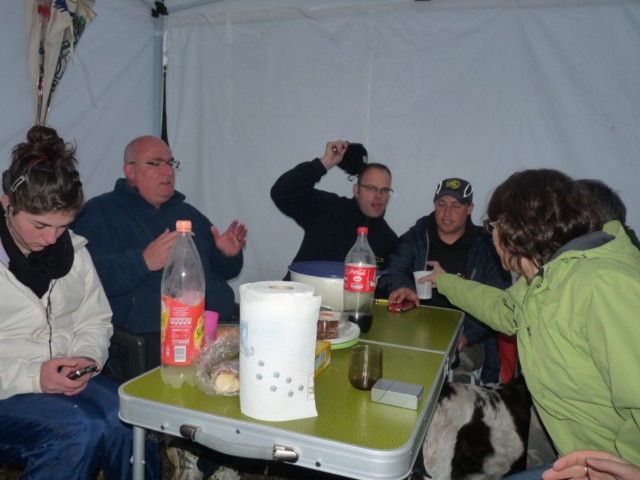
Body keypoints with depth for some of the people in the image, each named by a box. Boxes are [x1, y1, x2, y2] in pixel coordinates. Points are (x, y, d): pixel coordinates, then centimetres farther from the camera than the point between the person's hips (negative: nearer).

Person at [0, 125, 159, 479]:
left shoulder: (73, 249, 7)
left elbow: (96, 320, 14)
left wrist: (87, 357, -7)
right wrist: (31, 377, -22)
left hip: (67, 381, 4)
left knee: (128, 421, -25)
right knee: (81, 429, -31)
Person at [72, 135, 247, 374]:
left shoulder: (188, 212, 26)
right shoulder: (99, 212, 7)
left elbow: (219, 271, 29)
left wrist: (227, 255, 6)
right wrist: (143, 262, -22)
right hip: (150, 335, -5)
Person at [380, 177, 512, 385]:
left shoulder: (486, 248, 7)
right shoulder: (415, 238, 12)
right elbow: (394, 272, 0)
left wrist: (467, 333, -18)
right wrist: (402, 287, -26)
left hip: (466, 342, -1)